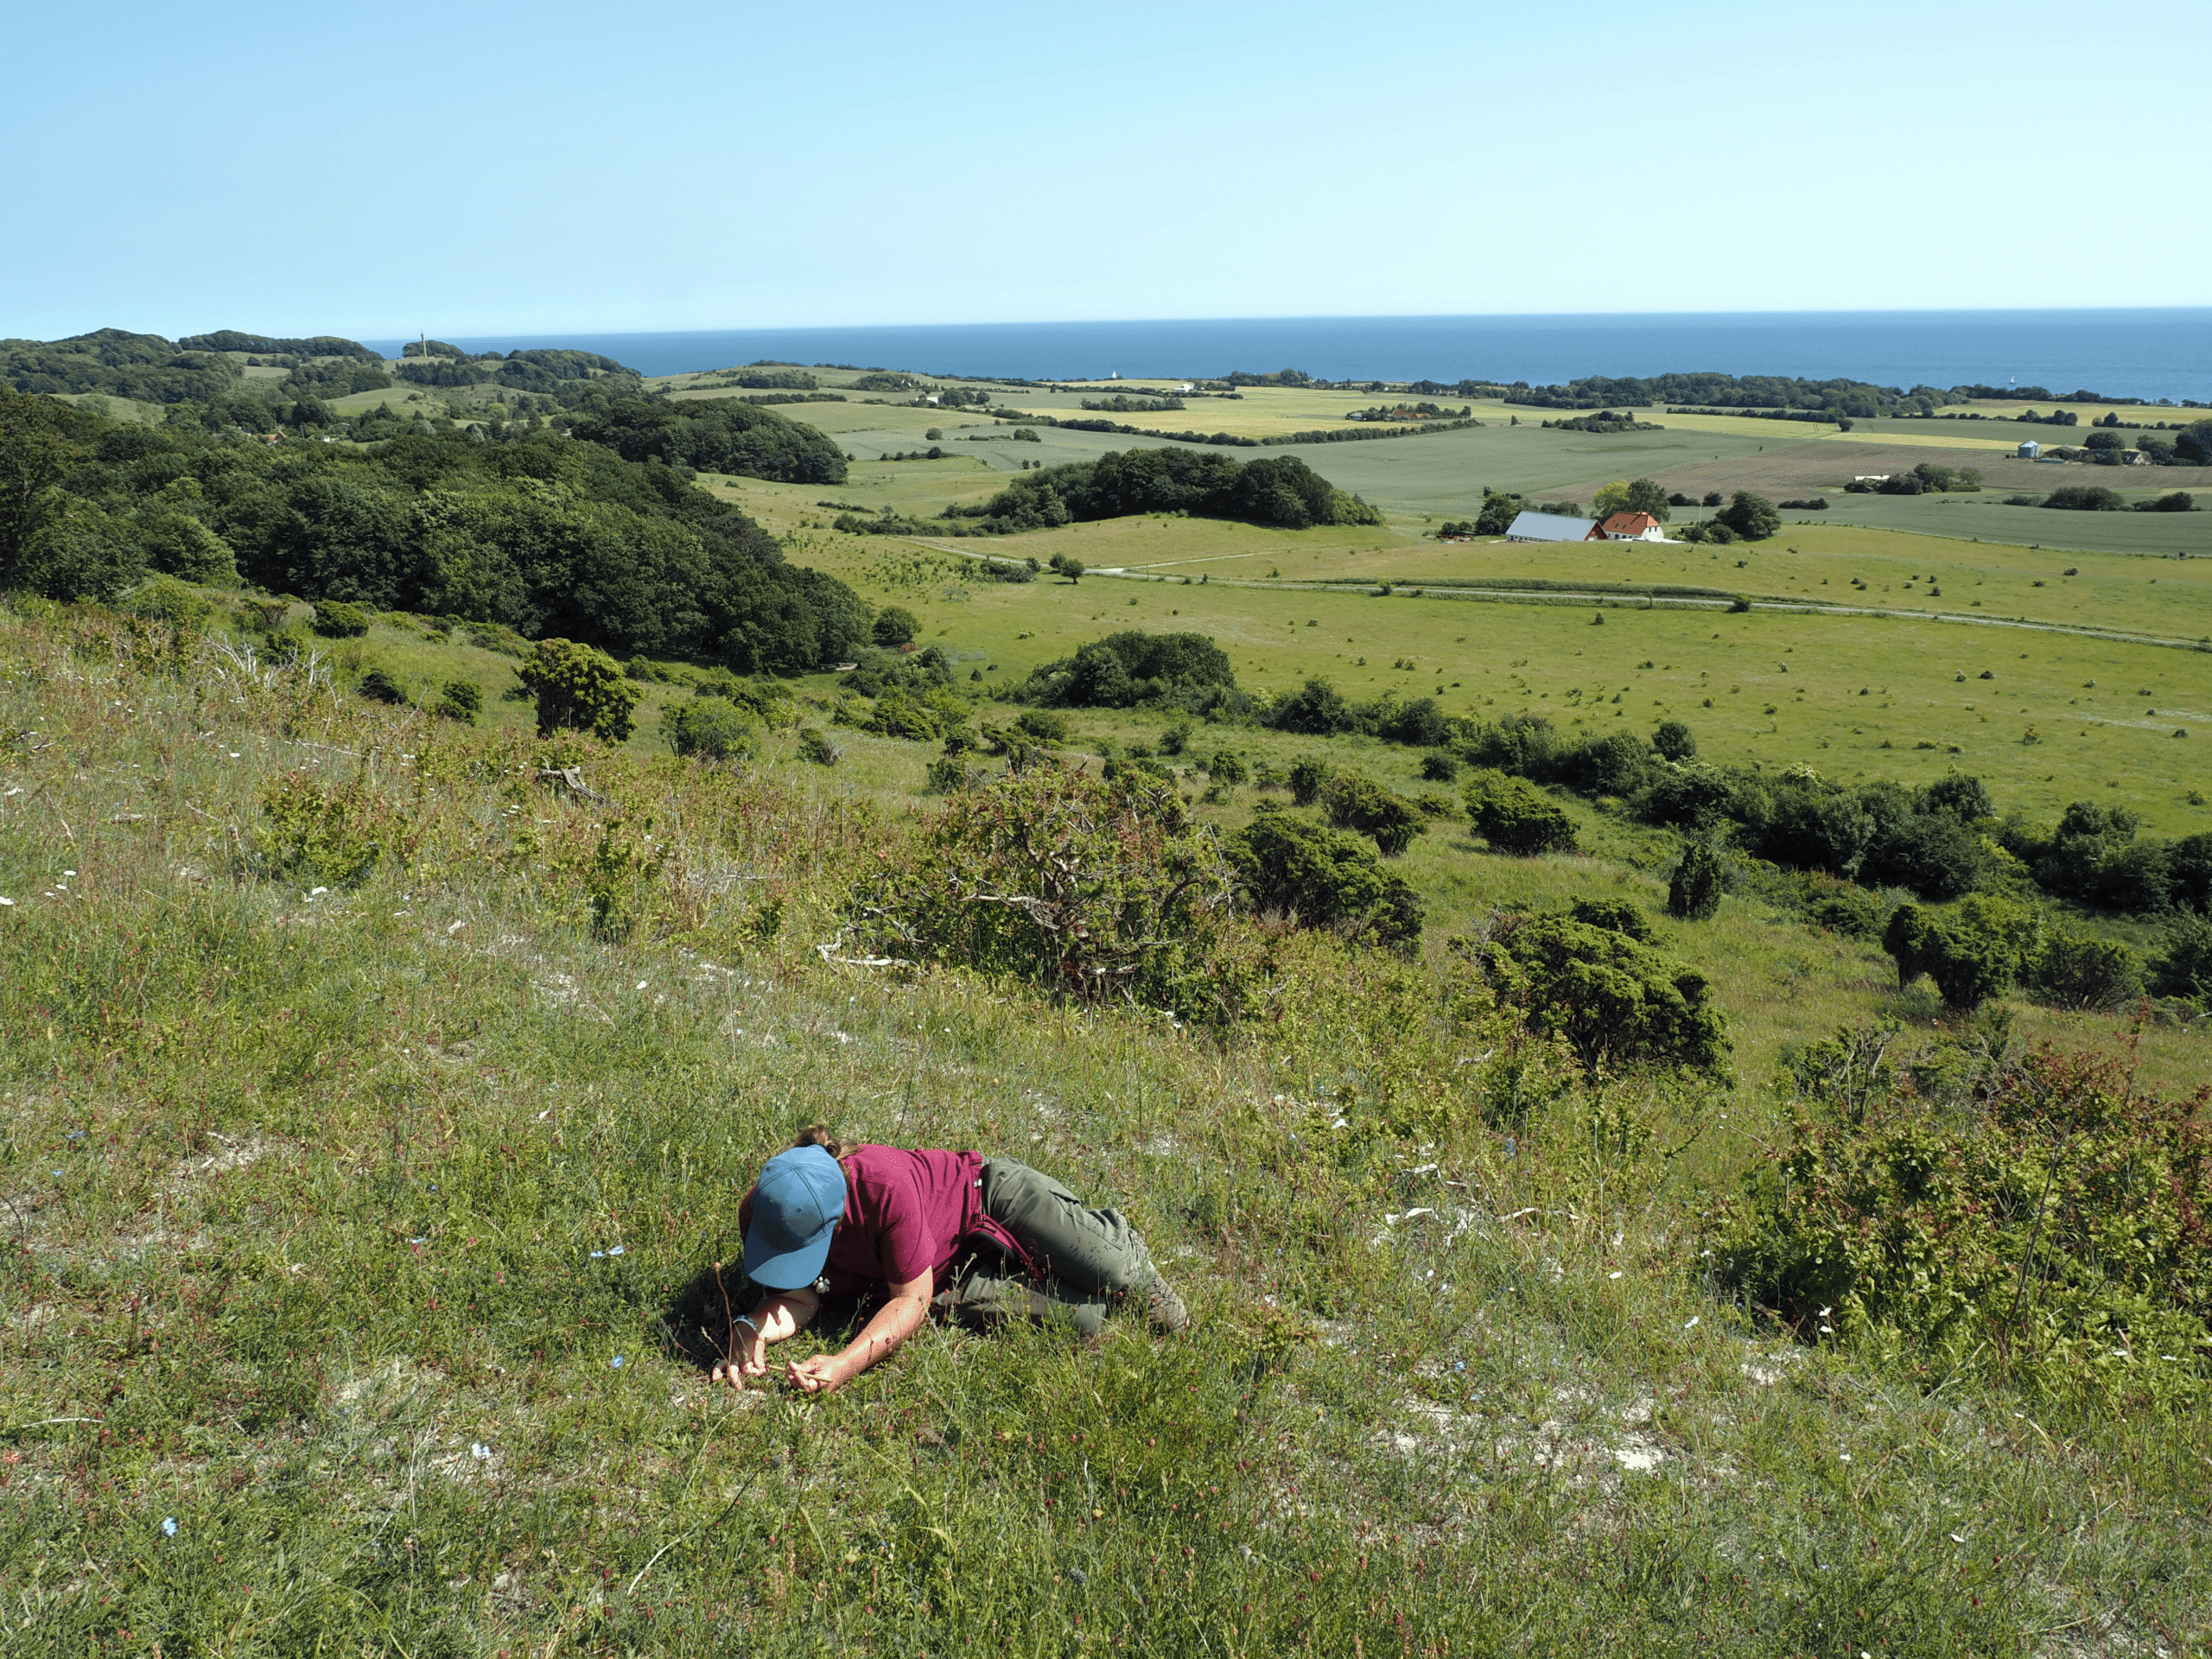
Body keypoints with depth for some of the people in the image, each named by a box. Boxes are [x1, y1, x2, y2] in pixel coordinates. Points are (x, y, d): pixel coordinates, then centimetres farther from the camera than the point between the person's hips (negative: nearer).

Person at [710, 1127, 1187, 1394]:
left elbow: (912, 1299, -29)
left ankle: (1116, 1238, 22)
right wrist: (751, 1329, -34)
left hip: (993, 1196, -4)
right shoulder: (770, 1217, -21)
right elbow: (799, 1300, -11)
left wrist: (845, 1364, -40)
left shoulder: (883, 1186, -39)